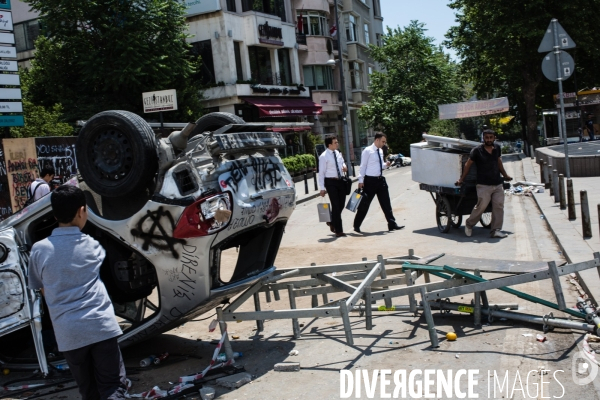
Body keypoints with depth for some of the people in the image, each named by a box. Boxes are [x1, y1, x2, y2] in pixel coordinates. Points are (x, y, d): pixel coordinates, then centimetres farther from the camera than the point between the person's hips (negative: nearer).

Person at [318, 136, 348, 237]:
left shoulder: (338, 153, 8)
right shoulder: (324, 156, -12)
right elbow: (321, 173, -11)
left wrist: (344, 166, 0)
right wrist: (322, 188, -14)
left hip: (340, 180, 6)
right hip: (331, 182, -6)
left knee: (341, 204, 10)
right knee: (336, 205, -4)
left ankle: (332, 222, 36)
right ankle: (338, 230, 3)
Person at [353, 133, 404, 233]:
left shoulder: (380, 151, 12)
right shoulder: (367, 151, -10)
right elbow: (363, 166, -9)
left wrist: (385, 164, 0)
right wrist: (361, 181, -13)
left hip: (380, 179, 7)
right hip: (370, 180, -7)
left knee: (386, 203, 6)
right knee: (364, 204, 1)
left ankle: (392, 224, 12)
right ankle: (356, 226, 13)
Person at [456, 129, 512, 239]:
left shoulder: (497, 148, 8)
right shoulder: (477, 150, -7)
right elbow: (468, 164, 1)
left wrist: (505, 175, 32)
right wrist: (461, 179, 2)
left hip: (498, 184, 5)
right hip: (483, 185, -5)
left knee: (499, 206, 0)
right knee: (481, 206, -8)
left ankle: (496, 230, 6)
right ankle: (469, 224, 15)